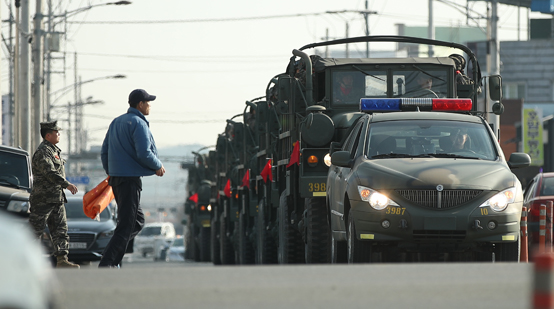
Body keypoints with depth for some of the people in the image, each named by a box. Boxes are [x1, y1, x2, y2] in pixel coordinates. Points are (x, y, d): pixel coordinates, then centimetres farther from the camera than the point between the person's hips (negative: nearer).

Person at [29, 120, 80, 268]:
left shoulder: (54, 151, 19)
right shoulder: (42, 152, -14)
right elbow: (50, 172, -26)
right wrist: (67, 184, -31)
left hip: (57, 199, 10)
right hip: (43, 199, -10)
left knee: (60, 230, 3)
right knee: (35, 230, -5)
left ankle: (62, 260, 0)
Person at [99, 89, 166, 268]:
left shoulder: (116, 122, 16)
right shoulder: (138, 123, -11)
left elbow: (104, 152, 20)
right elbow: (144, 154, -20)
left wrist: (111, 173, 29)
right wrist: (158, 166, -3)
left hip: (116, 178, 9)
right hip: (131, 178, -9)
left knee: (137, 221, 17)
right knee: (126, 225, -8)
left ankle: (113, 259, 7)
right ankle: (107, 263, -16)